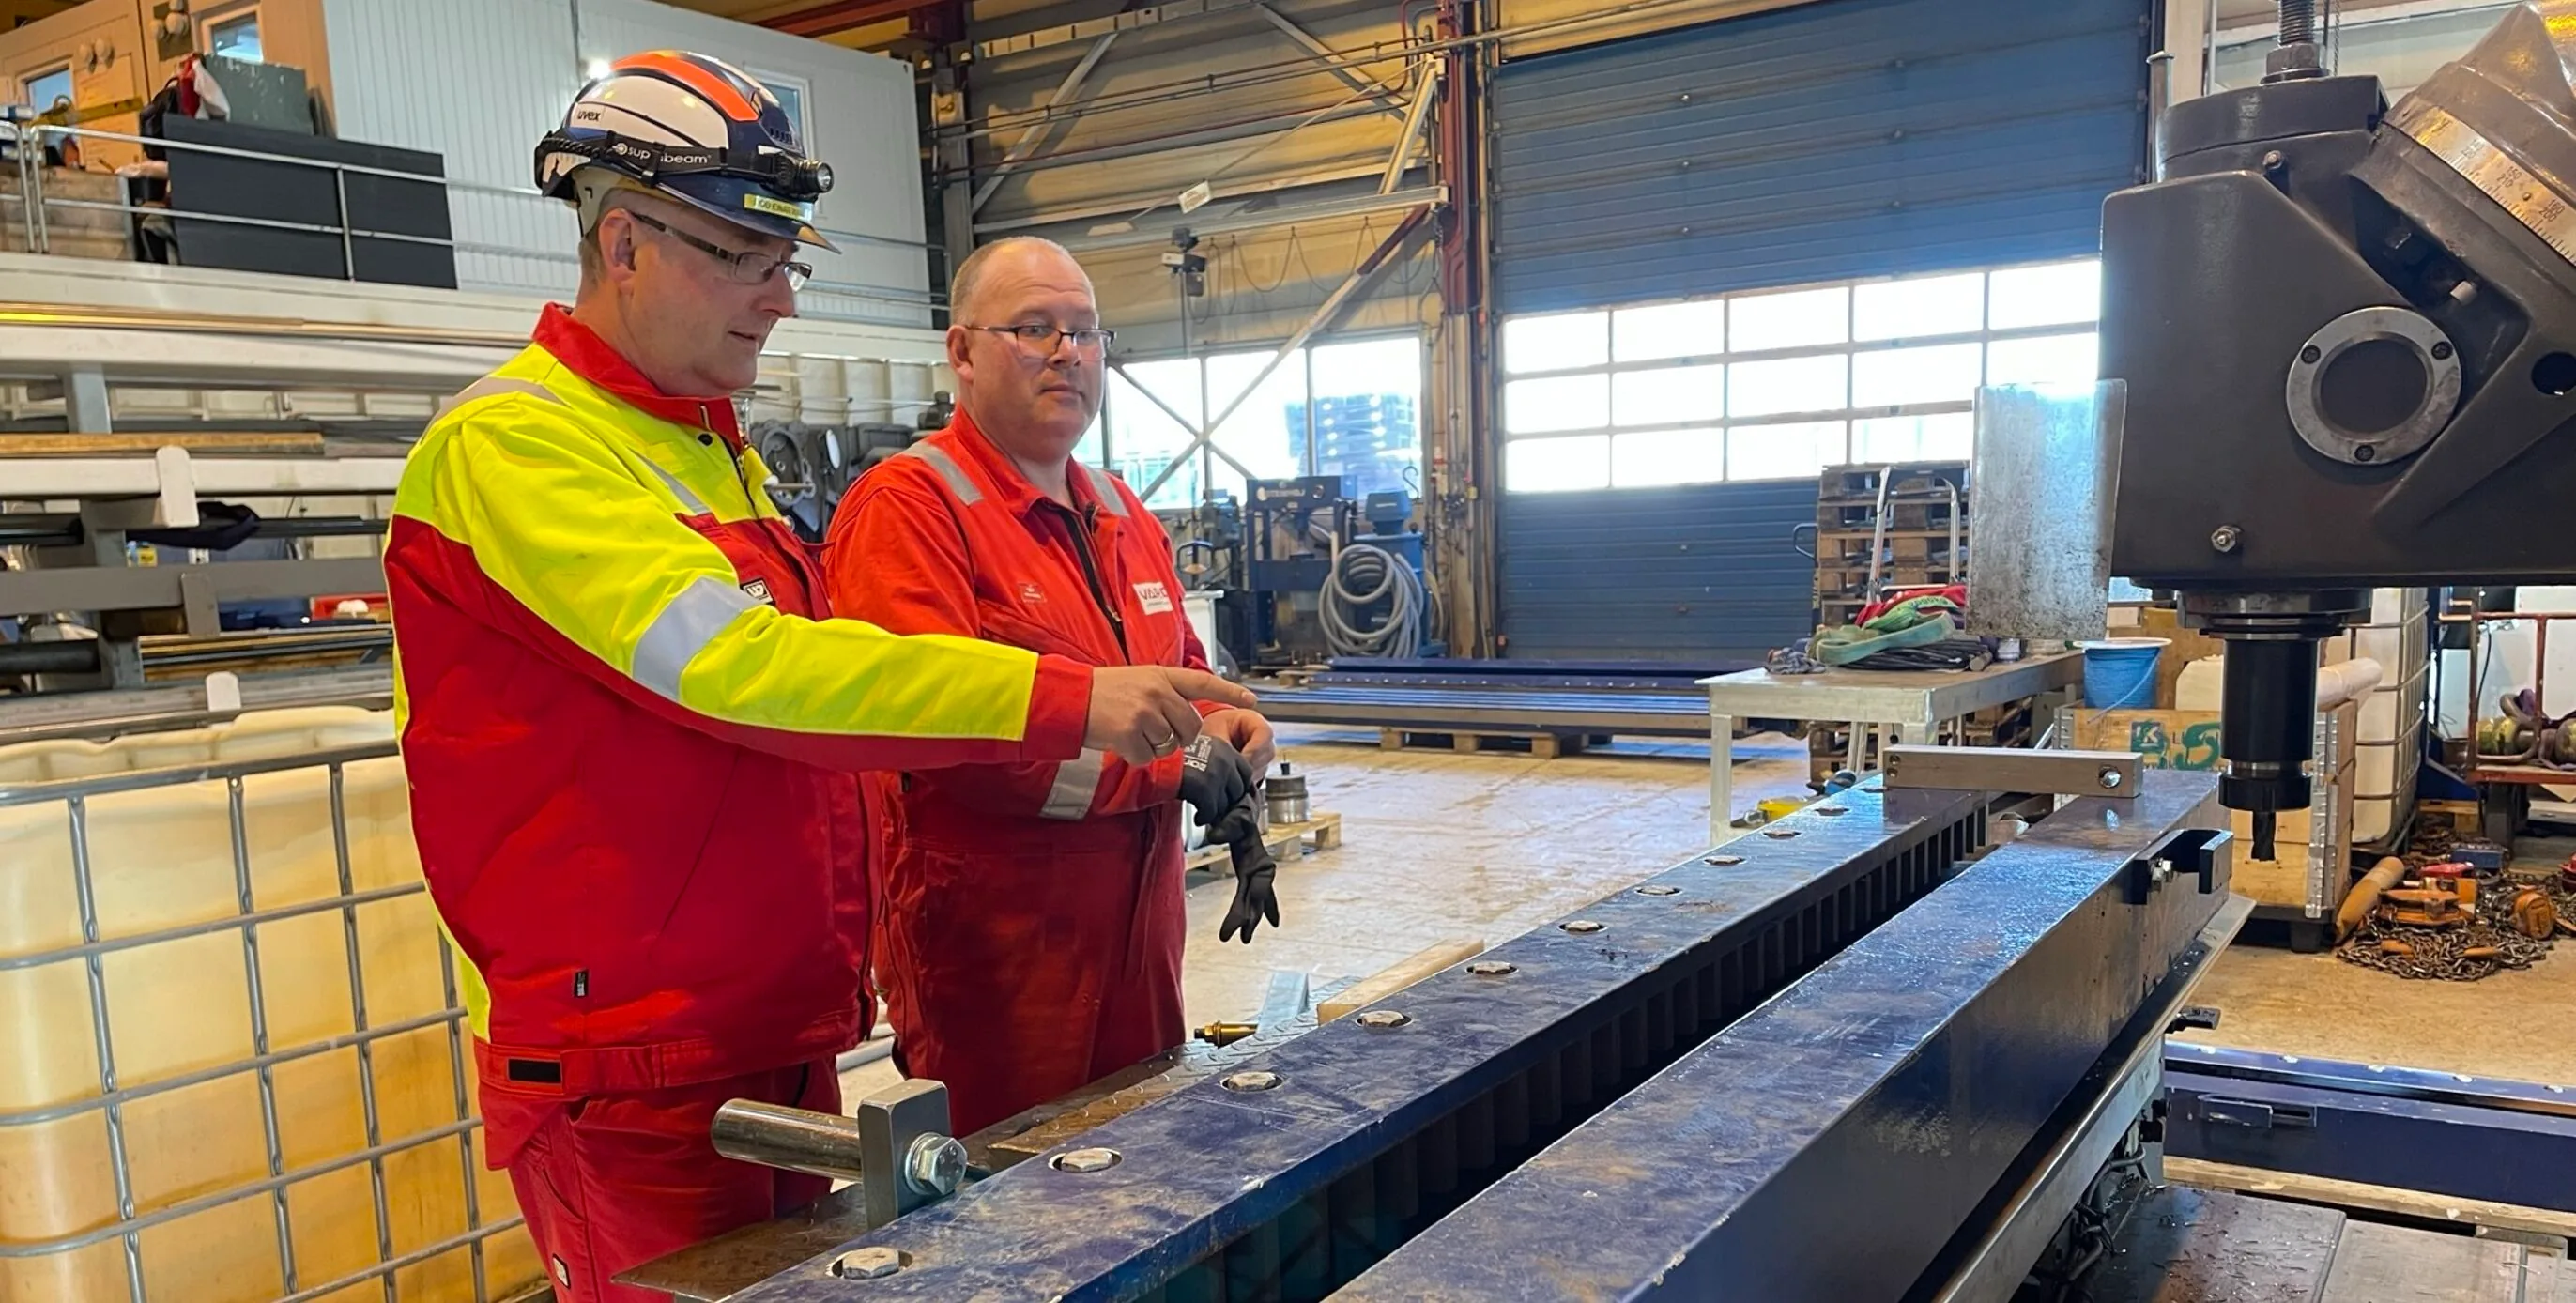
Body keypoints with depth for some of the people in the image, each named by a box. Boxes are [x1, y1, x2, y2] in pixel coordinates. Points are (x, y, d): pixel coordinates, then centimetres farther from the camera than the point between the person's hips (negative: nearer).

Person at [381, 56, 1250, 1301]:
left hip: (787, 1045, 8)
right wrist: (1066, 700, -27)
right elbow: (739, 663, -26)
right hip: (633, 1082, -8)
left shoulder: (715, 454, 14)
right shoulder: (512, 444, -14)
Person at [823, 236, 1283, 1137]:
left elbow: (1185, 669, 27)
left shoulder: (1123, 513, 16)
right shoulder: (907, 507, -11)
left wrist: (1227, 725, 2)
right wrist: (1172, 764, -16)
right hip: (990, 957, -7)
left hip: (1140, 945, 8)